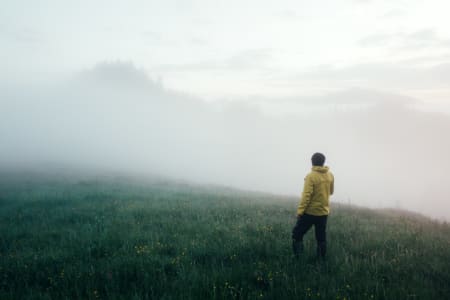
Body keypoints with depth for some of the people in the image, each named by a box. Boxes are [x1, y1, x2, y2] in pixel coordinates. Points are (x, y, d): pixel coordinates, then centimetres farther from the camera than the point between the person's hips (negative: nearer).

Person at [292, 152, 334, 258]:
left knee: (297, 234, 6)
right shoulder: (330, 176, 1)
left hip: (310, 212, -5)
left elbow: (306, 196, -20)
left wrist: (300, 211, -16)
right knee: (321, 239, 13)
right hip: (323, 212, 5)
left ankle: (297, 257, -1)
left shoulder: (311, 176, -16)